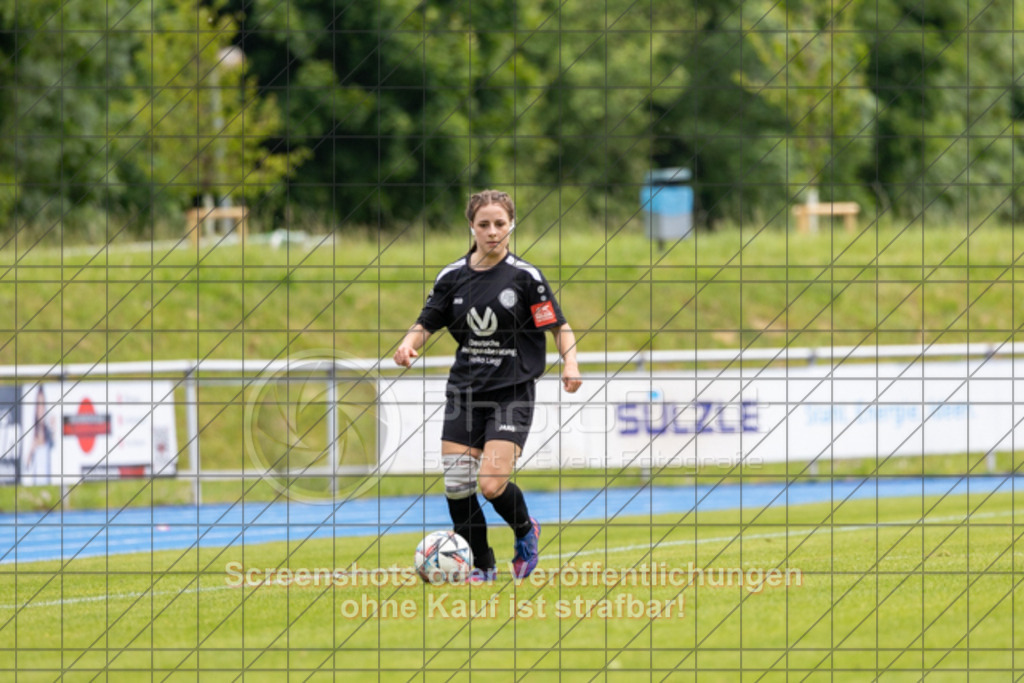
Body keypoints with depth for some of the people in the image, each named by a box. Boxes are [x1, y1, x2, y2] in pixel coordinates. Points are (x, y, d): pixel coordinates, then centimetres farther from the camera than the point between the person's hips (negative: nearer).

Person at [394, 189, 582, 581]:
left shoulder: (525, 277, -7)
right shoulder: (452, 277, 3)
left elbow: (559, 327, -3)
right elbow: (426, 324, 11)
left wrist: (570, 364, -20)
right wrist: (410, 343, -11)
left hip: (512, 392, -4)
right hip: (464, 392, 4)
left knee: (492, 483, -16)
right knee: (456, 485, -2)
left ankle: (525, 531, 17)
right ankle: (481, 566, 16)